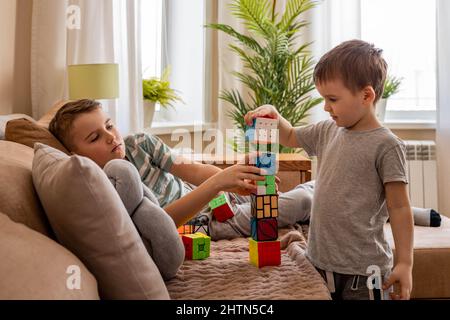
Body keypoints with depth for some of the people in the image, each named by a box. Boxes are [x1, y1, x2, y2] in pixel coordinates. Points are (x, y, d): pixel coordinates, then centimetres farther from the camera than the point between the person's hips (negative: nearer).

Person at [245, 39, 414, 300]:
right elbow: (291, 137, 24)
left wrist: (405, 264, -11)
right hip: (319, 262, 6)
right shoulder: (328, 132, 6)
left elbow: (399, 208, -11)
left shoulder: (385, 145, -13)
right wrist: (274, 117, 5)